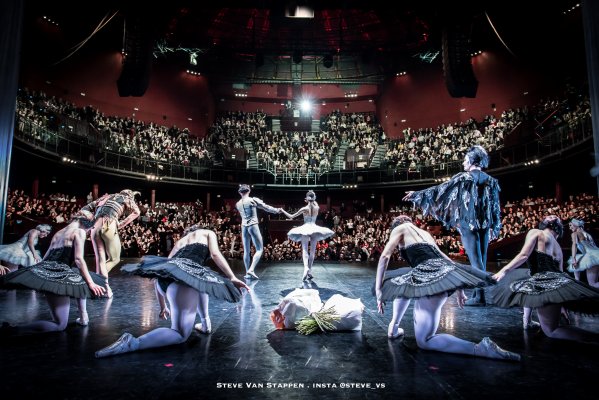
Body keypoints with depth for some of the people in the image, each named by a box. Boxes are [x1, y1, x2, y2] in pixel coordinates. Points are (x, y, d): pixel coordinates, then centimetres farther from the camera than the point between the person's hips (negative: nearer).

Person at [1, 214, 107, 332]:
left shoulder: (58, 233, 26)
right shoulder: (79, 231, 3)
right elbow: (78, 259, -9)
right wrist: (91, 283, -10)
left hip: (44, 271, 9)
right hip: (58, 274, -9)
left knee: (81, 280, 32)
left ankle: (83, 316, 22)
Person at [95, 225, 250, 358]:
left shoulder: (180, 241, 37)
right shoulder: (208, 233, 26)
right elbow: (215, 254, 5)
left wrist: (163, 306, 41)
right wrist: (232, 278, 2)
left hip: (163, 277, 7)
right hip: (185, 274, -7)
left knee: (200, 279, 36)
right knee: (180, 334, -2)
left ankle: (206, 323, 26)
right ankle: (132, 343, -19)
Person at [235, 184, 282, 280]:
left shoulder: (238, 204, 8)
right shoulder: (253, 200, -5)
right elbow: (266, 207, 0)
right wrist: (277, 210, 12)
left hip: (244, 227, 5)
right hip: (253, 226, -5)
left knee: (246, 251, 10)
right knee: (259, 249, 0)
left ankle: (247, 273, 11)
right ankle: (251, 270, -15)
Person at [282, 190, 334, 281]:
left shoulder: (304, 209, -8)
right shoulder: (317, 208, 0)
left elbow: (291, 217, -1)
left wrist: (282, 211, 9)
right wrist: (312, 201, 25)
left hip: (306, 228, -3)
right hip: (315, 228, 3)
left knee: (305, 250, -5)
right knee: (312, 251, 9)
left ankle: (306, 267, -30)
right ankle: (309, 272, 11)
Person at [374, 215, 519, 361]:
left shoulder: (400, 228, 15)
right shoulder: (424, 232, 32)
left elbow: (385, 257, 3)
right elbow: (445, 257, 29)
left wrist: (378, 289, 2)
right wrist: (459, 290, 29)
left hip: (429, 277, -8)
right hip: (444, 273, 8)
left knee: (424, 341, -5)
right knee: (404, 283, 35)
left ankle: (480, 349, -17)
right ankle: (393, 327, 26)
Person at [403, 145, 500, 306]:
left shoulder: (463, 177, -7)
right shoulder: (491, 181, 8)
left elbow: (440, 189, -6)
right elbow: (495, 206, 11)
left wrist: (418, 194, -1)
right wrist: (495, 227, 18)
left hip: (468, 224, -5)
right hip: (485, 224, 5)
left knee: (475, 259, -4)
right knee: (481, 258, 11)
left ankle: (480, 295, -5)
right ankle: (478, 292, 17)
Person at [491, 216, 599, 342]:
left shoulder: (535, 232, 5)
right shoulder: (558, 247, 23)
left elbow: (524, 255, -11)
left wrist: (504, 270, -11)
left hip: (545, 284, -8)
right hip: (558, 282, 8)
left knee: (551, 331, -1)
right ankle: (526, 321, 30)